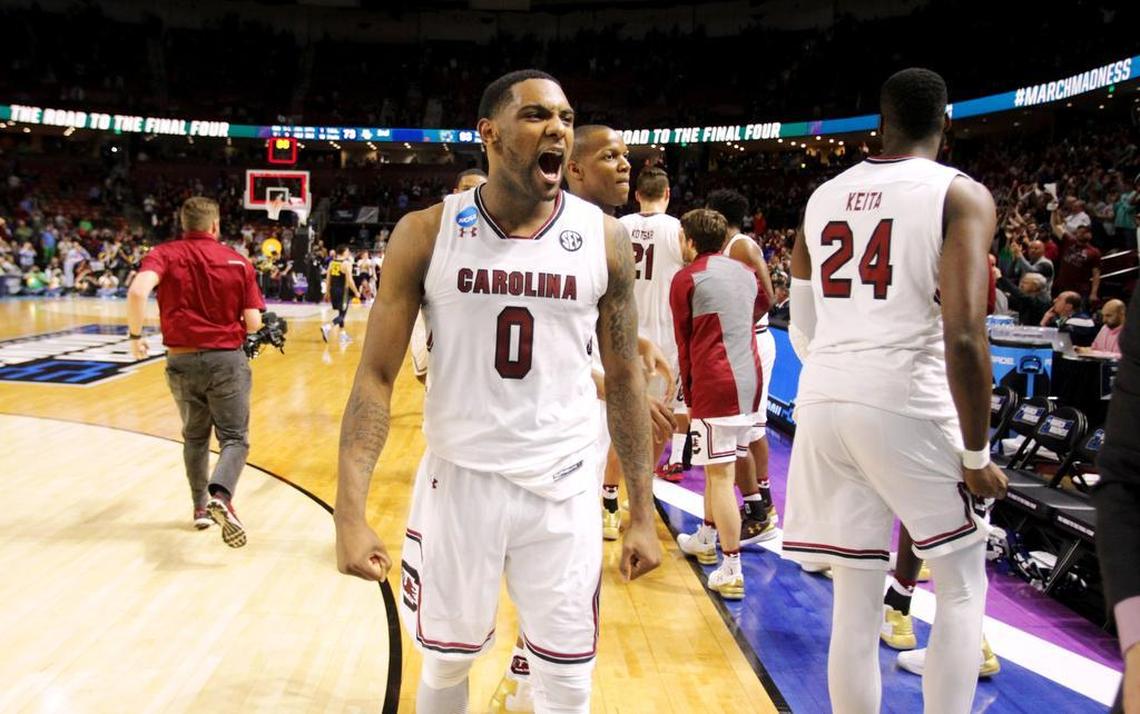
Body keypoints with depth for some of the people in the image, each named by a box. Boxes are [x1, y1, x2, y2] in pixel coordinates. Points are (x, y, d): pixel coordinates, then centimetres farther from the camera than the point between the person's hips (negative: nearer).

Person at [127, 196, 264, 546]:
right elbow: (253, 323, -2)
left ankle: (201, 506, 26)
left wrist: (135, 335, -6)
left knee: (194, 437, 21)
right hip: (227, 359, -2)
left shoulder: (165, 254, 0)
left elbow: (138, 291, -20)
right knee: (234, 438, 2)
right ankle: (220, 495, -25)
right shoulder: (238, 261, 2)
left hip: (182, 360, 2)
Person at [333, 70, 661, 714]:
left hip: (565, 488, 1)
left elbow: (624, 376, 4)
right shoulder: (426, 233, -7)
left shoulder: (604, 237, -3)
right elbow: (377, 375, -6)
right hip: (458, 479, 0)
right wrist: (351, 512, -16)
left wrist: (643, 512, 2)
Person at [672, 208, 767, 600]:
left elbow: (685, 342, -1)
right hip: (749, 378, 7)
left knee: (720, 474, -5)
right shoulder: (745, 272, 14)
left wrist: (689, 395, 7)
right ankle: (706, 539, 36)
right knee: (717, 467, 21)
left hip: (714, 383, -7)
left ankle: (732, 571, -4)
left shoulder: (687, 278, -5)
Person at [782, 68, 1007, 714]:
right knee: (963, 586, 14)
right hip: (906, 402, -5)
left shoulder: (823, 196, 13)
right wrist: (977, 455, -8)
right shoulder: (962, 195, -3)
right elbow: (964, 336, -14)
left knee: (857, 600, 13)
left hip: (822, 401, 5)